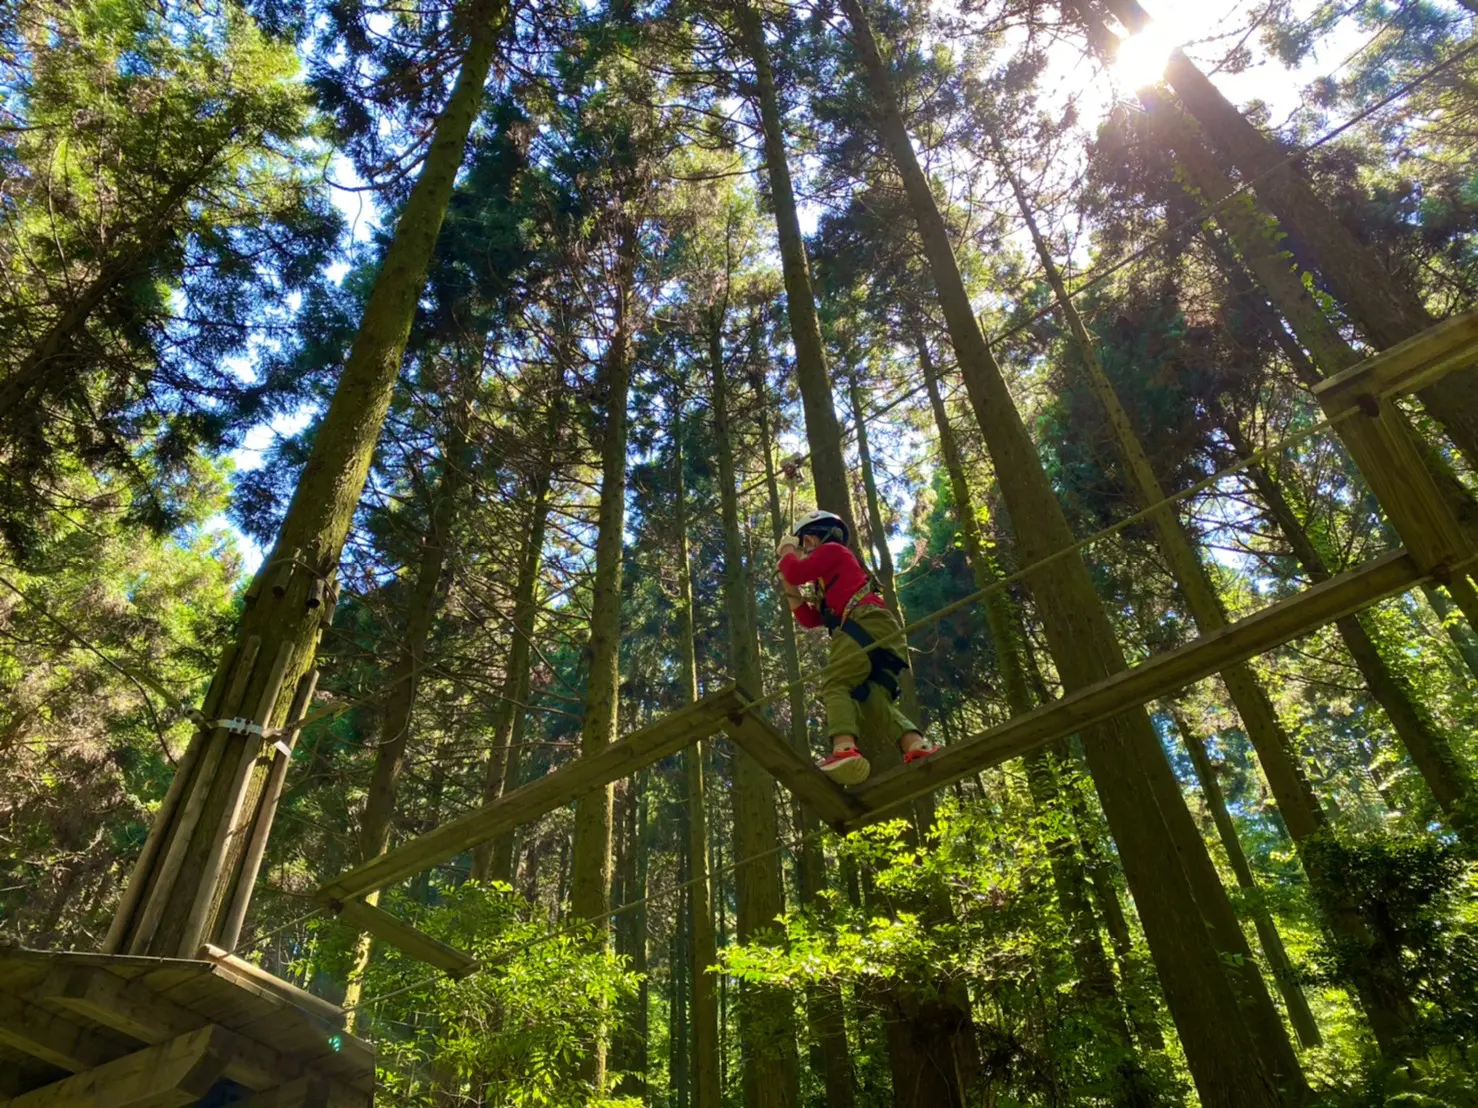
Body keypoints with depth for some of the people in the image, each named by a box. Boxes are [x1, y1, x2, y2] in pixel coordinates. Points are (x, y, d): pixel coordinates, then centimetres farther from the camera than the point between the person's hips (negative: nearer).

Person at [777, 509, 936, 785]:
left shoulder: (833, 550, 17)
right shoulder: (830, 583, 41)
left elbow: (796, 572, 3)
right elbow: (809, 619, 37)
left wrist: (786, 552, 23)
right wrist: (790, 590, 31)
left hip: (866, 622, -9)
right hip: (886, 632, 9)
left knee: (835, 685, -19)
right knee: (872, 701, -1)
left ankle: (845, 750, -42)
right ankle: (917, 746, -23)